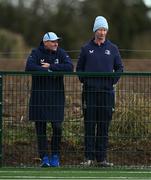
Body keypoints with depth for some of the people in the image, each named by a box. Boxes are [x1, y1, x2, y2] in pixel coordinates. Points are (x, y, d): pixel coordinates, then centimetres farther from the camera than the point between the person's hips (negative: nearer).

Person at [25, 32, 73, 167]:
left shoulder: (61, 53, 3)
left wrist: (50, 66, -16)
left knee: (57, 127, -3)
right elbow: (29, 67, -19)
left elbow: (70, 67, -13)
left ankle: (55, 156, 11)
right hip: (39, 95, -1)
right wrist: (49, 71, -19)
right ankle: (44, 157, 7)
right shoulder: (36, 53, -1)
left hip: (56, 95, 1)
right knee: (40, 127, 1)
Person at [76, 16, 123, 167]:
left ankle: (101, 158, 6)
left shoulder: (112, 49, 9)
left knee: (104, 125, 2)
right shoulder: (86, 49, 7)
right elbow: (79, 68, 14)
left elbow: (119, 68, 14)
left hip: (107, 92, 1)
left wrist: (114, 80, -1)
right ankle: (89, 157, -1)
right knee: (89, 124, -3)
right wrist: (83, 80, -1)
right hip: (90, 91, -1)